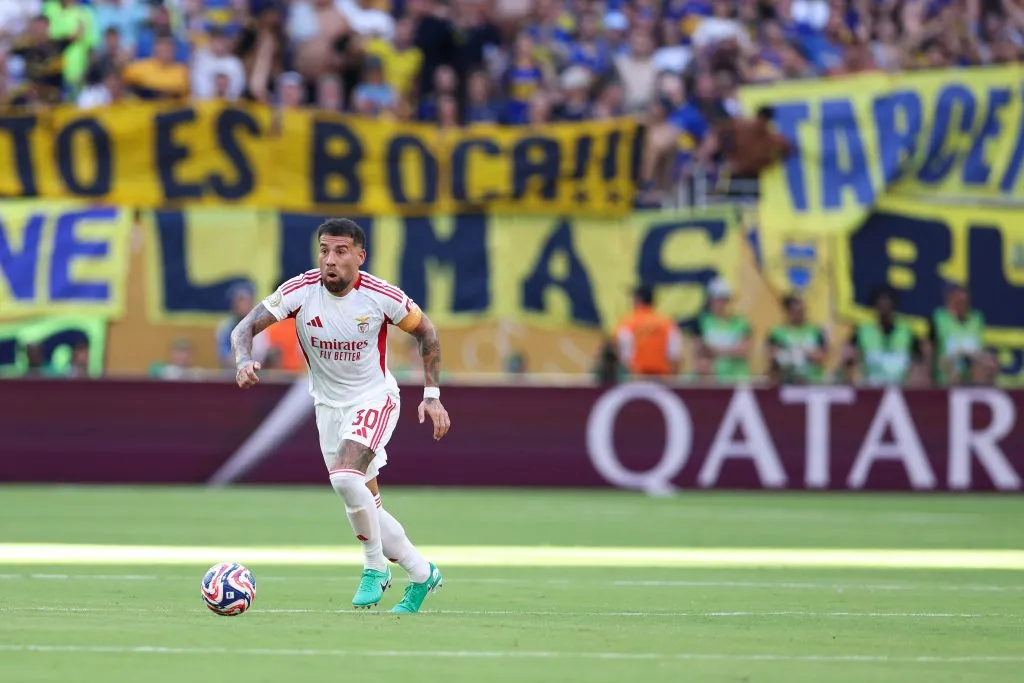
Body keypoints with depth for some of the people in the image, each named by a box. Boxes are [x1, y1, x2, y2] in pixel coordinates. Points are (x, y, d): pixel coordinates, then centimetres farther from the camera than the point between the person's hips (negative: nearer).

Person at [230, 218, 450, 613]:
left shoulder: (381, 296, -18)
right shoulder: (300, 291, -16)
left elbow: (425, 332, -2)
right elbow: (245, 328, -16)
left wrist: (431, 395, -7)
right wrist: (244, 361, -38)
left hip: (374, 398, -4)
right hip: (328, 406, 4)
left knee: (345, 476, -30)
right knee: (364, 509, 7)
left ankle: (375, 568, -11)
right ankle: (422, 573, 28)